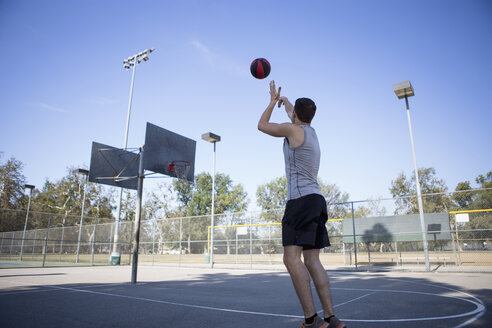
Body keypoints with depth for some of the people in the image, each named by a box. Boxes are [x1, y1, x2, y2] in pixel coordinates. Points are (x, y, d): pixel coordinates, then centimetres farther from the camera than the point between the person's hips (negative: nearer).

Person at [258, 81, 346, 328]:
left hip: (301, 199, -9)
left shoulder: (292, 129, -3)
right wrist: (283, 99, 59)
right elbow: (296, 116, 43)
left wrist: (273, 101, 25)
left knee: (291, 257, -12)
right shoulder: (310, 131, 20)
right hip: (316, 199, 9)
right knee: (312, 261, 6)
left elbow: (262, 125, 11)